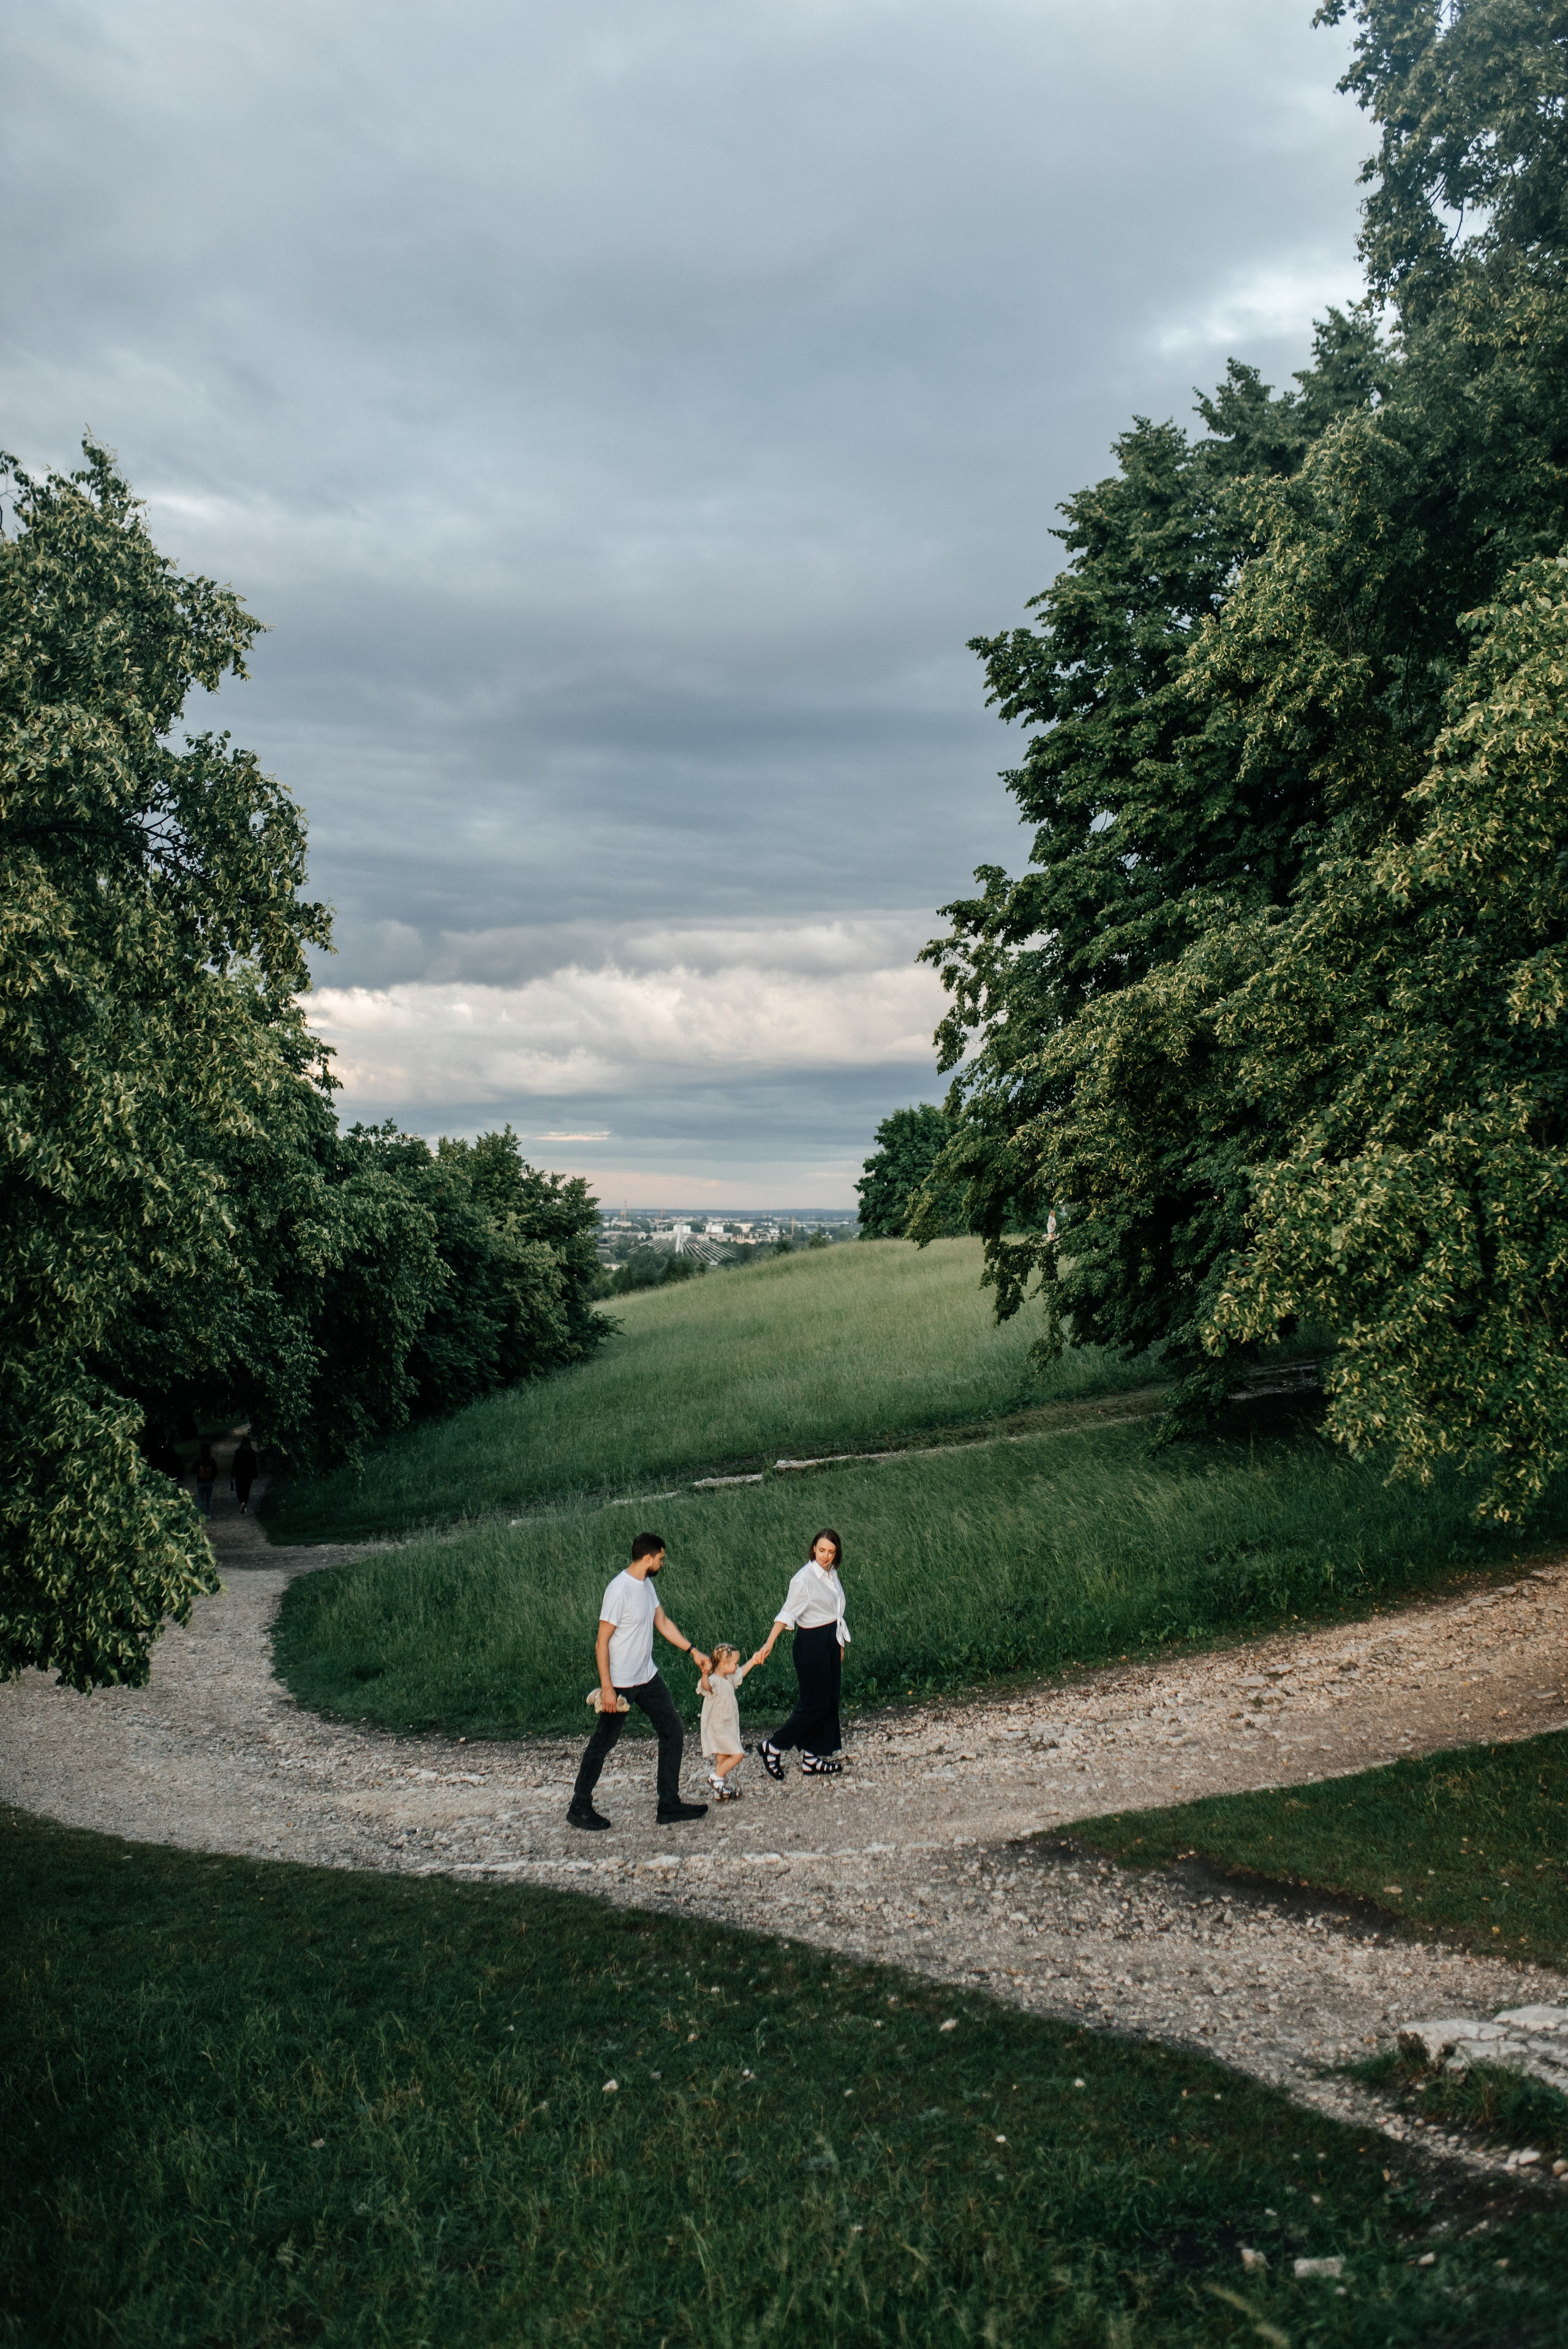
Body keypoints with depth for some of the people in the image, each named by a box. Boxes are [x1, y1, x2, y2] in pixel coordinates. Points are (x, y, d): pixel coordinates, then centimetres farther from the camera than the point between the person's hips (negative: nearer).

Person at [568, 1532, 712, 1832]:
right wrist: (607, 1688, -22)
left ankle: (669, 1806, 12)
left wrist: (693, 1651, 15)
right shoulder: (619, 1591, -23)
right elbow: (602, 1642, -21)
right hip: (621, 1684, -9)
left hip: (648, 1679, 9)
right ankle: (579, 1807, 19)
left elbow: (663, 1623, 18)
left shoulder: (647, 1585, 5)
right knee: (602, 1744, 4)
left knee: (673, 1732, 7)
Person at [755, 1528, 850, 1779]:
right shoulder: (805, 1578, -18)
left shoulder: (831, 1574, 7)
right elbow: (787, 1613, -24)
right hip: (811, 1643, -8)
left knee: (830, 1700, 10)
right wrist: (768, 1645, -33)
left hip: (831, 1641, 9)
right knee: (815, 1703, -5)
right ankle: (774, 1747, 8)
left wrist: (840, 1644, 20)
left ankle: (813, 1759, 18)